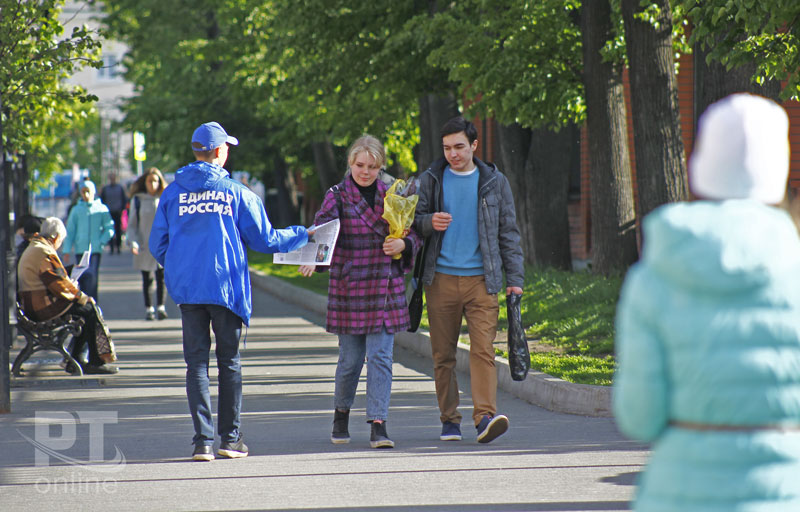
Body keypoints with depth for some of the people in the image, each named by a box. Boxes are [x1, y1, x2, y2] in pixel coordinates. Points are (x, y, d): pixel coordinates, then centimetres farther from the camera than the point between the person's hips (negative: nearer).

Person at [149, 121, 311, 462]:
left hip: (186, 287, 2)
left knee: (196, 361, 3)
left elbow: (158, 245, 9)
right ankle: (230, 438, 10)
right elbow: (265, 239, 3)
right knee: (229, 361, 9)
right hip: (225, 286, -2)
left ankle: (203, 440, -4)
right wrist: (303, 235, 19)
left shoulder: (173, 192, 5)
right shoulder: (236, 193, -2)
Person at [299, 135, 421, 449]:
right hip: (348, 288, -2)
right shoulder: (337, 197, -1)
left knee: (380, 356, -6)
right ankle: (341, 414, 28)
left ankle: (378, 426, -8)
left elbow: (414, 235, 15)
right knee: (350, 358, 4)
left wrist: (403, 244, -9)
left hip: (385, 289, 2)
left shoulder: (391, 196, 9)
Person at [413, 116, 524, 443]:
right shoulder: (431, 180, 9)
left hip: (481, 280, -1)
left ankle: (485, 416, -21)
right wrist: (430, 222, -11)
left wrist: (514, 278, 4)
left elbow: (508, 232, 11)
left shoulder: (494, 183, 9)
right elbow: (412, 221, 12)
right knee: (443, 354, 3)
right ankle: (449, 420, 12)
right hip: (441, 279, 1)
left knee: (483, 349, -14)